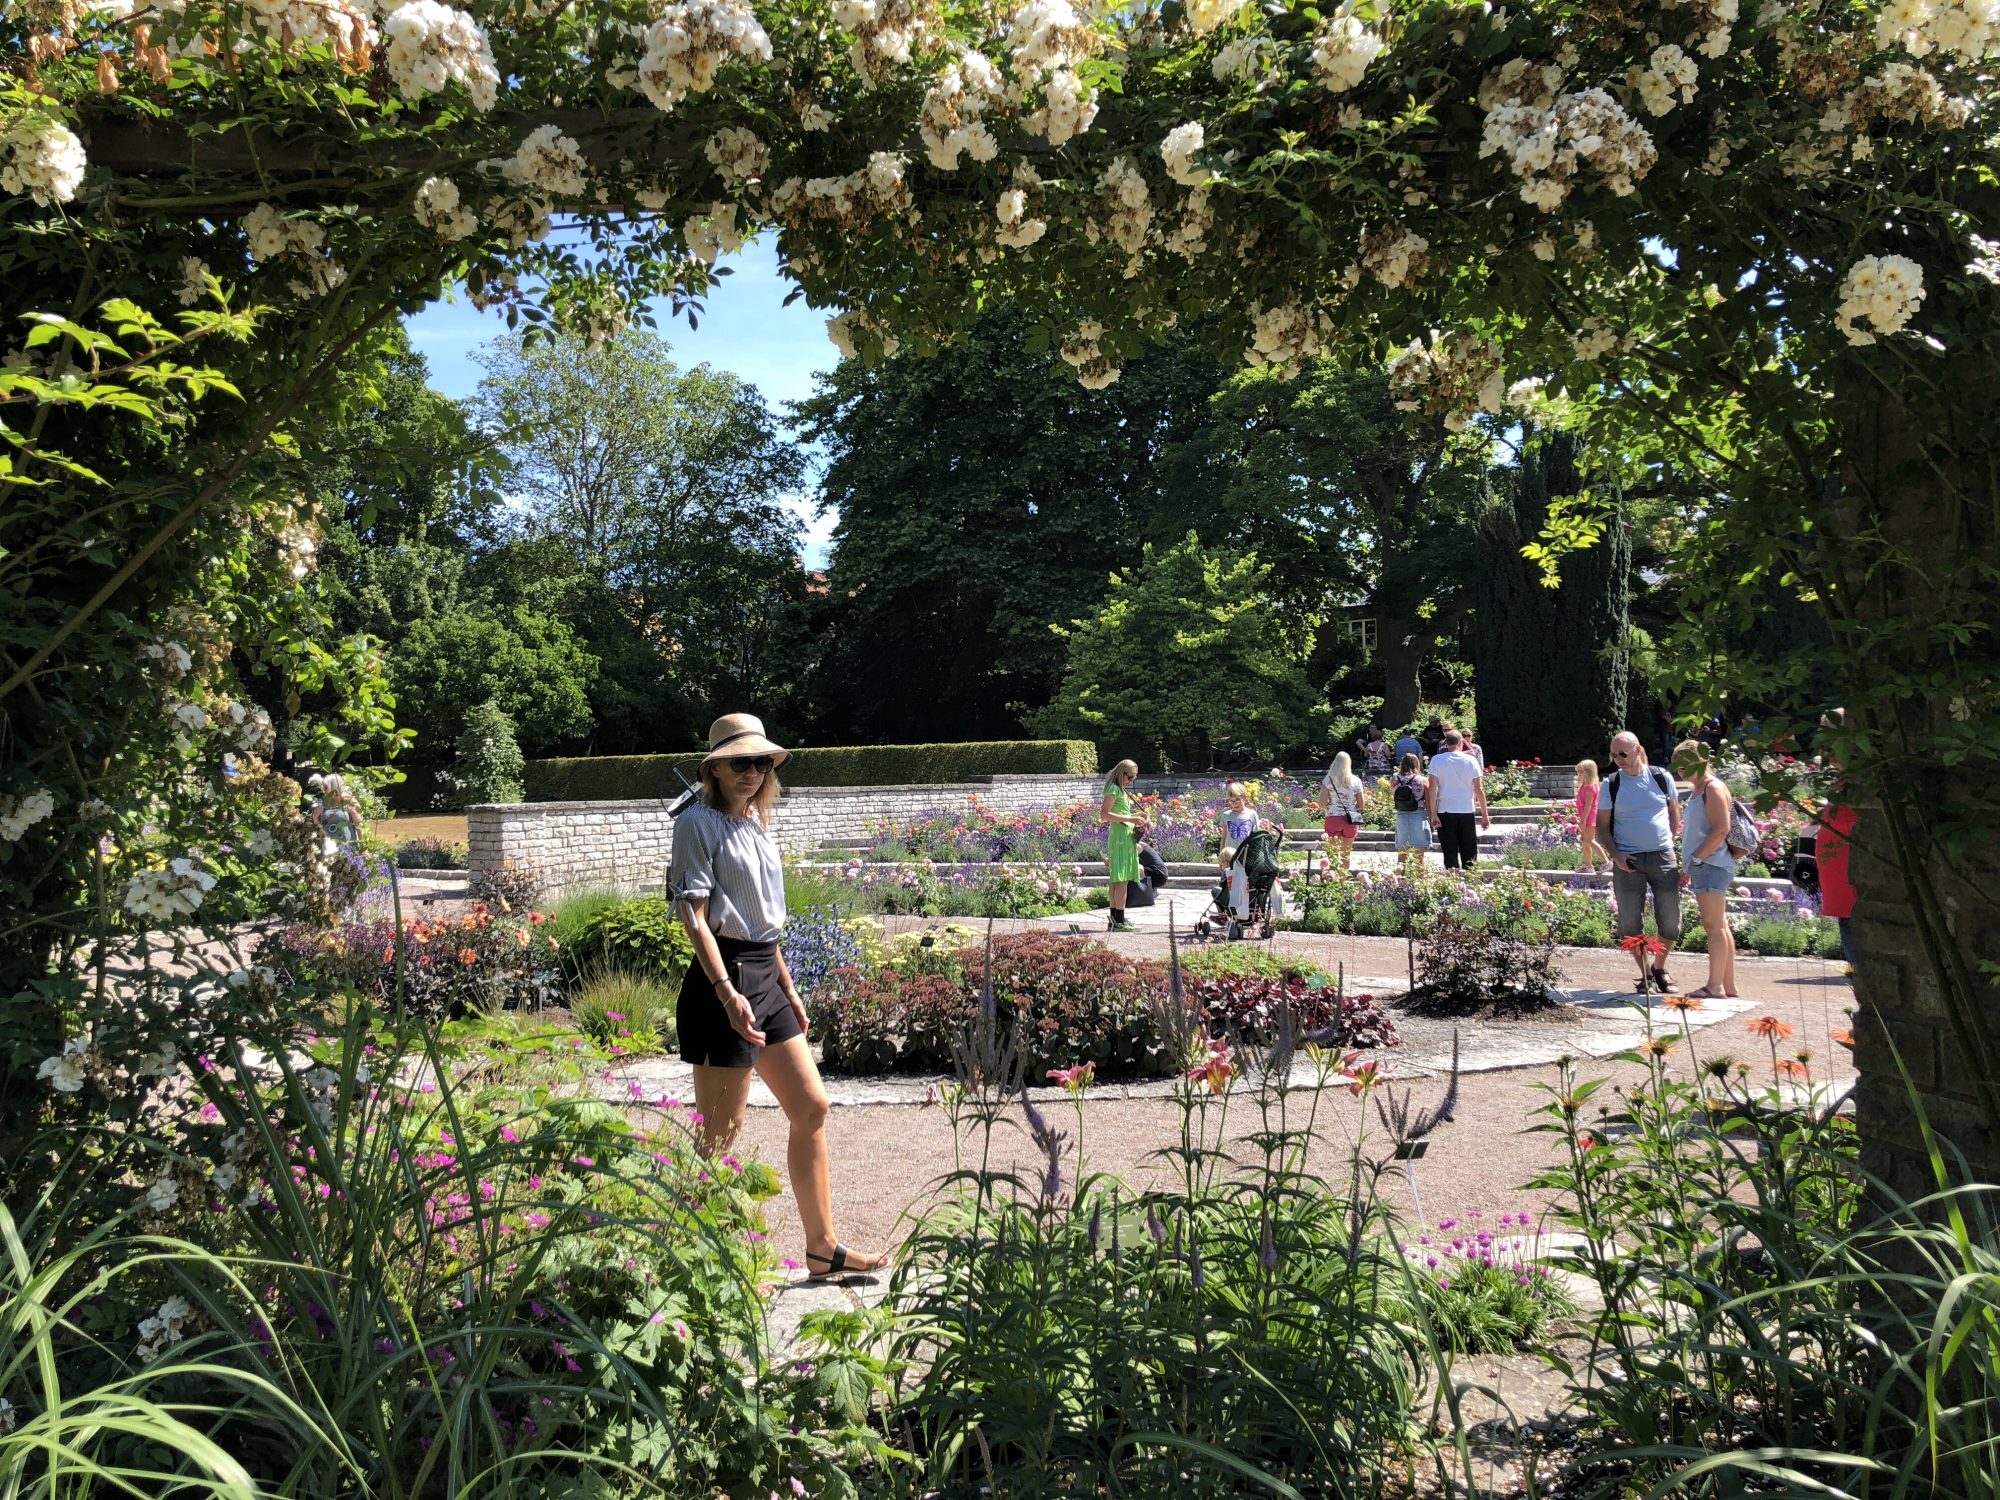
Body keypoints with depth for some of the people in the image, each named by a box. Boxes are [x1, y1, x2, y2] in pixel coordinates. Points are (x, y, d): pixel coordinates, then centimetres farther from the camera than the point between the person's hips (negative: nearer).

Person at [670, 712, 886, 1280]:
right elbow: (695, 918, -16)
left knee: (811, 1107, 11)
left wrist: (788, 987, 19)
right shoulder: (699, 824, -9)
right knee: (722, 1133, -2)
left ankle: (822, 1247, 20)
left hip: (765, 976, 9)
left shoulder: (755, 824, 15)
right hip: (724, 978, -9)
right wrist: (728, 994, -25)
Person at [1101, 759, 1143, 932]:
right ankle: (1119, 921, -13)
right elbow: (1105, 813, -18)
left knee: (1117, 879, 11)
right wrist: (1129, 819, -19)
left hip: (1126, 836, 10)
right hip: (1120, 835, -10)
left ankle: (1115, 916, 14)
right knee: (1122, 879, -12)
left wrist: (1134, 817, 8)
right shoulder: (1114, 789, -9)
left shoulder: (1122, 790, 20)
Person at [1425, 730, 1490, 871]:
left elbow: (1433, 788, -9)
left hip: (1445, 812, -1)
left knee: (1450, 853, 3)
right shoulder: (1471, 760, 2)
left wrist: (1433, 814, -7)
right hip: (1467, 812, 1)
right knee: (1469, 854, 9)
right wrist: (1485, 815, 7)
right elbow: (1479, 789, 1)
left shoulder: (1437, 760, -3)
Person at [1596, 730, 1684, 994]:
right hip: (1628, 862, 0)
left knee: (1670, 919, 2)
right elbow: (1602, 826, 3)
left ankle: (1660, 968, 24)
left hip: (1662, 857, 0)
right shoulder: (1611, 784, 1)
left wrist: (1671, 842, 3)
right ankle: (1644, 974, 18)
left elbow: (1674, 811, 14)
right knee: (1630, 922, 3)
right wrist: (1616, 855, -10)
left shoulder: (1661, 777, 2)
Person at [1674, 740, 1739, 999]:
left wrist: (1694, 860, -17)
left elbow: (1721, 830, -18)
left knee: (1714, 926, -8)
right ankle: (1728, 986, 15)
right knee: (1719, 927, 11)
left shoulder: (1713, 789, -10)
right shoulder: (1698, 790, 19)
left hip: (1711, 865, -10)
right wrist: (1689, 867, 20)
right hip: (1704, 867, 10)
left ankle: (1715, 986, -7)